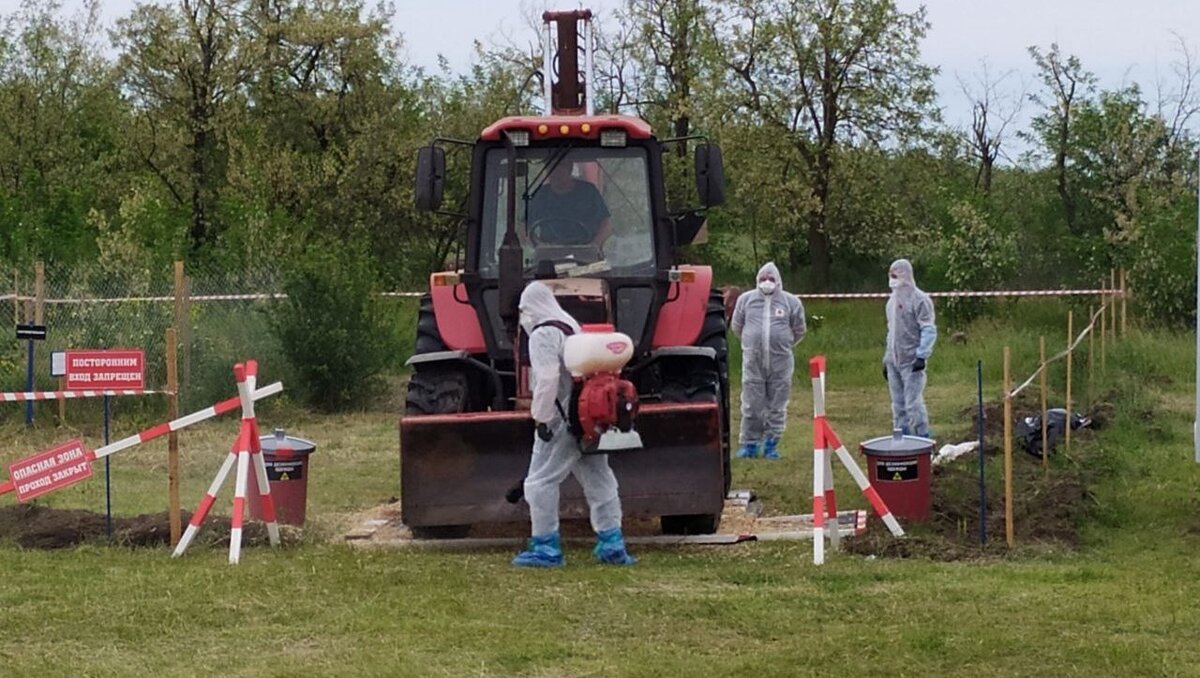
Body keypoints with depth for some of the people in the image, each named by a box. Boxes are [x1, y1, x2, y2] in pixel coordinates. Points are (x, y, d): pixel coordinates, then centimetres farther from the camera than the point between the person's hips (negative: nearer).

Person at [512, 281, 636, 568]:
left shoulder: (543, 334, -12)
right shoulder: (571, 326, 17)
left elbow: (547, 380, -23)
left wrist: (541, 418, -16)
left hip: (563, 421, -9)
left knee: (541, 482, -2)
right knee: (598, 479, 10)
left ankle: (546, 548, -1)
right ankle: (612, 546, 11)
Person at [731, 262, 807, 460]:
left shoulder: (791, 302, 3)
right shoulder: (746, 300, 5)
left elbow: (799, 331, 14)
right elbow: (737, 327, 18)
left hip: (780, 363, 0)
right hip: (753, 361, 0)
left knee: (777, 407, 3)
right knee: (751, 405, 0)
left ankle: (771, 444, 11)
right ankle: (749, 443, 9)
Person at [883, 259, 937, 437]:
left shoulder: (919, 300, -9)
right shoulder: (893, 300, 16)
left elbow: (929, 330, -12)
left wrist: (921, 355, -18)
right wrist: (887, 359, 20)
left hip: (911, 362, -8)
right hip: (894, 362, 8)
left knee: (913, 405, -10)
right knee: (898, 406, 10)